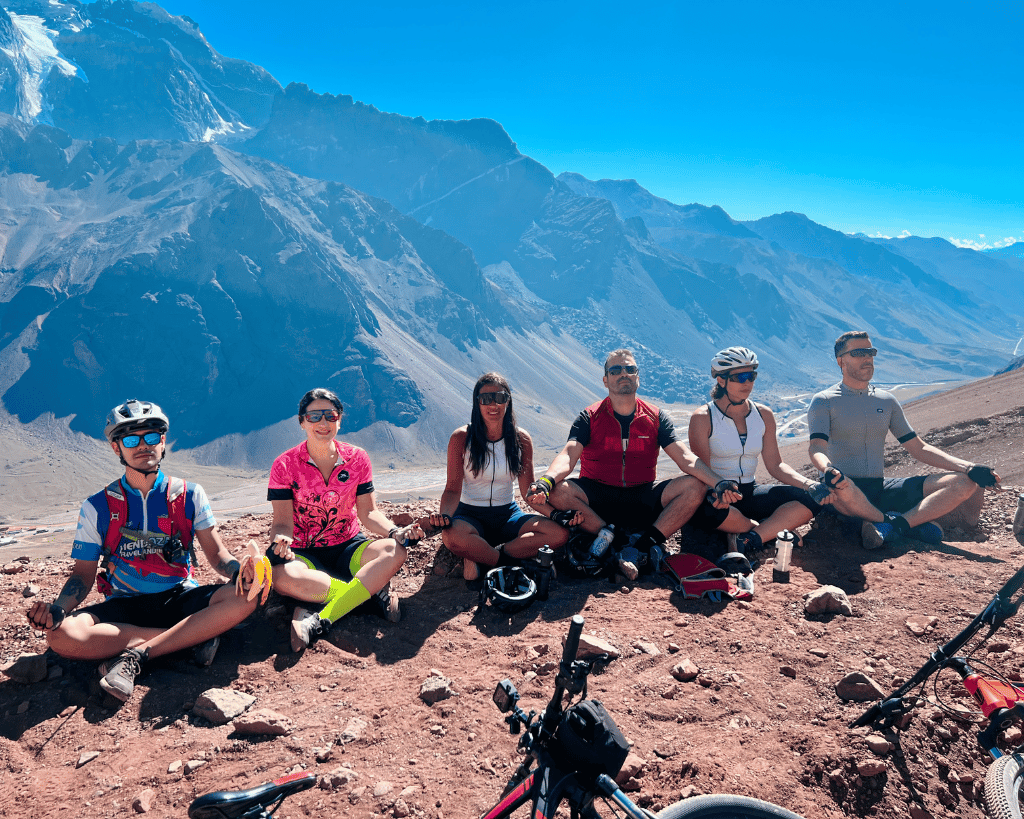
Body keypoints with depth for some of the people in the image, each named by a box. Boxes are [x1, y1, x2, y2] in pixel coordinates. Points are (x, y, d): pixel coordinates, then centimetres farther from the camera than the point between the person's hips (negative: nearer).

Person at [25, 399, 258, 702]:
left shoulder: (189, 495, 1)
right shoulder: (97, 507, 2)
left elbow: (217, 554, -2)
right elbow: (83, 574, 4)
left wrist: (241, 570, -25)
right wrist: (57, 608, -19)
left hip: (180, 599, 0)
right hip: (123, 606, 1)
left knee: (244, 597, -29)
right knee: (61, 635, -30)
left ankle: (135, 656, -24)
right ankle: (196, 634, -23)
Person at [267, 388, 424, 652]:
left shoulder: (357, 458, 0)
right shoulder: (285, 465, -6)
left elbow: (368, 512, 0)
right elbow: (282, 522, -9)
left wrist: (395, 532, -20)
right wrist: (280, 542, -34)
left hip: (348, 546, 2)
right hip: (305, 553, -2)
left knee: (394, 550, -29)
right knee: (281, 576, -37)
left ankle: (319, 621, -34)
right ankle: (373, 590, -25)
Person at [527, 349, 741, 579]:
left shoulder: (656, 418, 5)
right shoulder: (590, 418, 0)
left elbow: (685, 457, -6)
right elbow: (568, 455, -15)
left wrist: (718, 483, -24)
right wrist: (546, 480, -38)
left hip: (642, 500, 1)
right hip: (598, 498, -1)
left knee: (694, 487, -21)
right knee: (558, 491, -30)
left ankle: (642, 546, -23)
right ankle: (620, 541, -23)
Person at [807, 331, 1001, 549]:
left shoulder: (886, 400, 17)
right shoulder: (824, 401, 1)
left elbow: (919, 448, 17)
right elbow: (817, 447, -14)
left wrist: (968, 467, 3)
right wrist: (828, 470, -39)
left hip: (882, 490, 5)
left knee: (964, 483, -9)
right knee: (840, 486, -43)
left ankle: (897, 524, -28)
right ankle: (913, 524, -18)